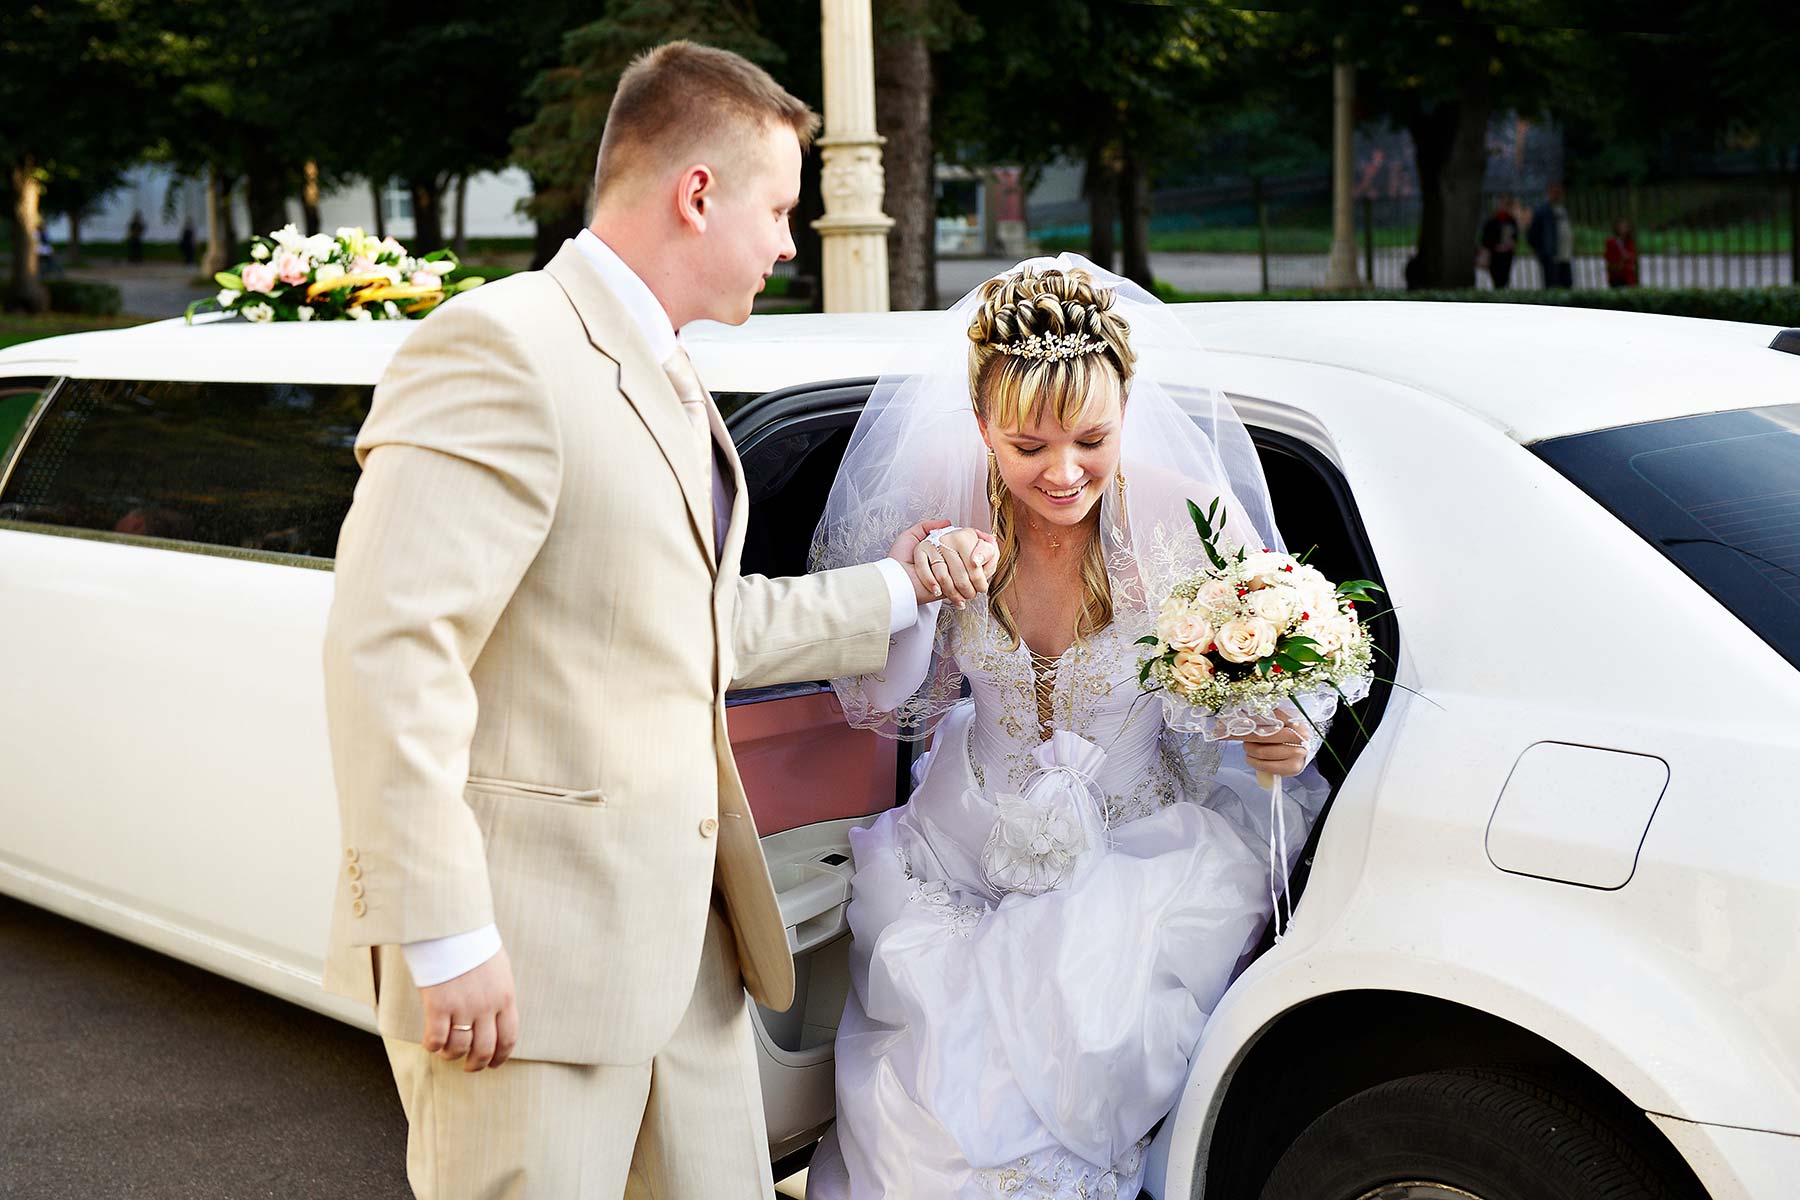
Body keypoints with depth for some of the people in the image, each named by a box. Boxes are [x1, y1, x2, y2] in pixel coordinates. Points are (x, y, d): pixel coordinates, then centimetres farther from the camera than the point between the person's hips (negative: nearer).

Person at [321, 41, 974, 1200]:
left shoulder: (667, 379, 15)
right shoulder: (501, 348, -15)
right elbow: (389, 649, -22)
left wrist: (892, 589, 24)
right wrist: (445, 938, -22)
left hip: (683, 937, 9)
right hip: (529, 951, -9)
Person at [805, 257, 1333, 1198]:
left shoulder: (1189, 520, -18)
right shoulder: (946, 507, -11)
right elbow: (876, 708, -6)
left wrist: (1291, 740, -27)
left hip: (1136, 847, -2)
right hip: (969, 846, 2)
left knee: (1082, 1044, -24)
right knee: (908, 1090, -13)